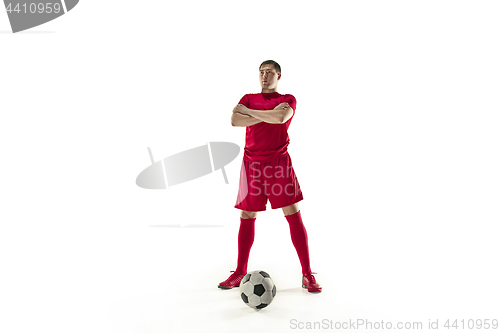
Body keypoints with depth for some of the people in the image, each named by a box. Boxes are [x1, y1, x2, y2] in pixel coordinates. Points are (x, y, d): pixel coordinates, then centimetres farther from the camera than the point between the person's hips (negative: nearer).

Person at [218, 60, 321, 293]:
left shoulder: (288, 99, 8)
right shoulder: (248, 98, 16)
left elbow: (281, 117, -17)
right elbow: (234, 120, -5)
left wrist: (249, 111, -6)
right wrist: (268, 116, -10)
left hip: (279, 162, -2)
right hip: (252, 163, 3)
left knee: (294, 215, -6)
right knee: (247, 217, 4)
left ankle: (307, 275, 3)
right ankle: (240, 273, 17)